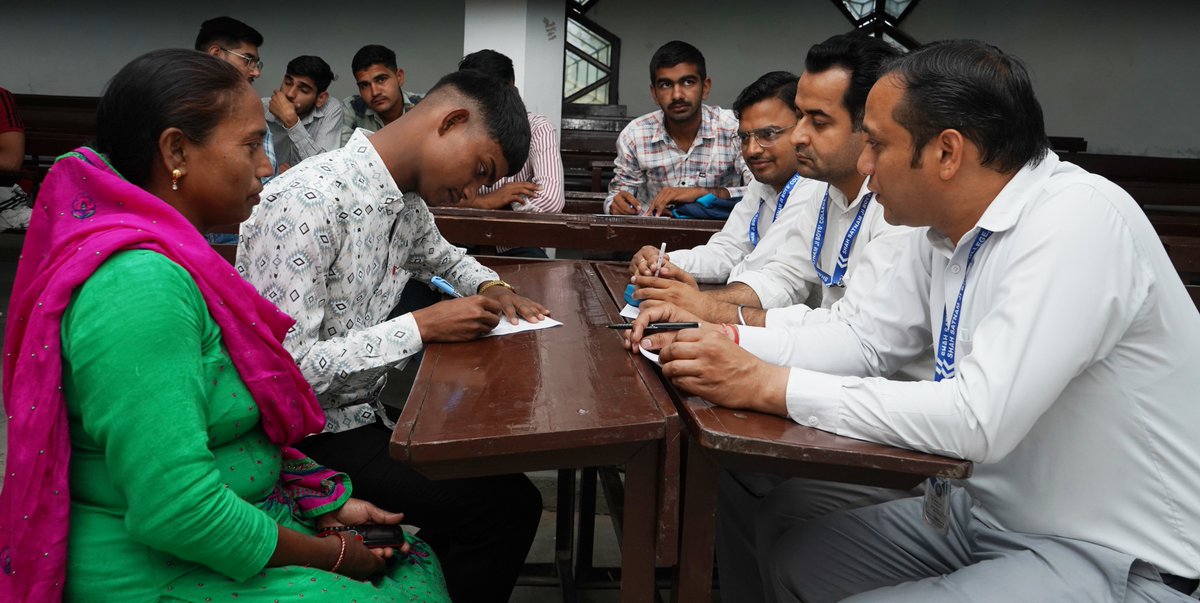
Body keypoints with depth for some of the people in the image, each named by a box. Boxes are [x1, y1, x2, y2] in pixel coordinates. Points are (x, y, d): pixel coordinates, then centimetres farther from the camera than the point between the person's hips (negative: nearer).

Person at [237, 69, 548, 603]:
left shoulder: (406, 205, 5)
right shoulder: (306, 203, -23)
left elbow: (444, 258, 28)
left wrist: (491, 288, 6)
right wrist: (422, 327, -23)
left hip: (364, 417, 9)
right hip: (302, 436, -9)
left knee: (513, 495, 1)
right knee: (503, 507, -16)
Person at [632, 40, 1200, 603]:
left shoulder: (1077, 220, -26)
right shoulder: (946, 226, -1)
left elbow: (978, 419, -34)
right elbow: (863, 338, 7)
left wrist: (770, 386, -28)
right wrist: (722, 343, -7)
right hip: (992, 512, 8)